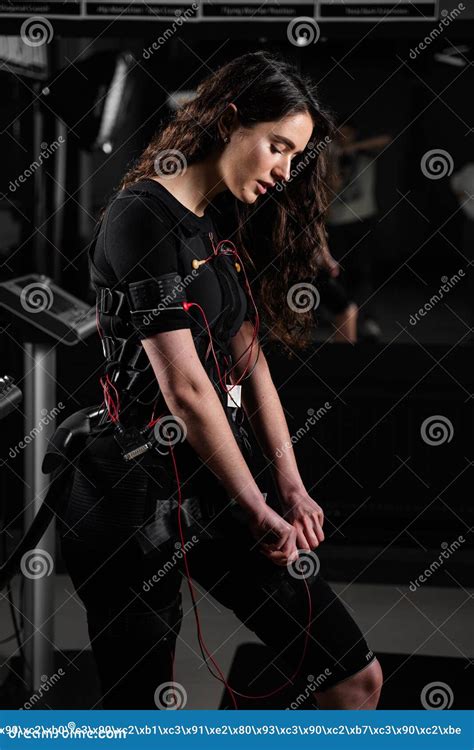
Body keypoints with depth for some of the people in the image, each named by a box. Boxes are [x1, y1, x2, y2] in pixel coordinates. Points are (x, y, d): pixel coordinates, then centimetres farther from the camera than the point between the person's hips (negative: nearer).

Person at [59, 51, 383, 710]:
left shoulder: (220, 226, 15)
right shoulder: (143, 219, -14)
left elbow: (248, 360, 11)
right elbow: (184, 388, -18)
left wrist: (290, 488, 0)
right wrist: (259, 511, -12)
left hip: (223, 482, 9)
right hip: (141, 500, -9)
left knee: (357, 679, 4)